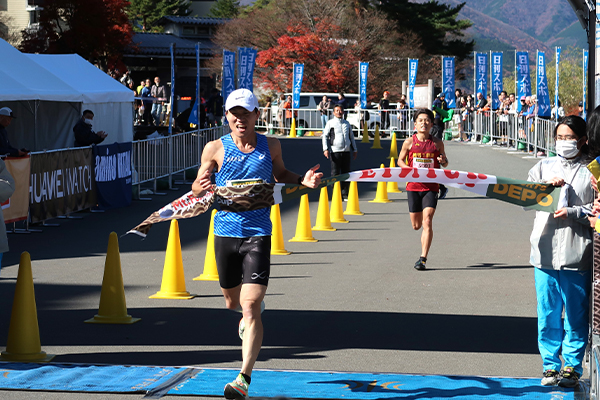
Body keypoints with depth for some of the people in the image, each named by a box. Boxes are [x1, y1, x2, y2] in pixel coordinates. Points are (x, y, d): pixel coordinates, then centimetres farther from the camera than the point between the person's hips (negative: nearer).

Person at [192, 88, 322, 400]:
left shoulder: (270, 146, 3)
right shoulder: (215, 149, -1)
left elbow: (280, 174, 21)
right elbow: (196, 189, 2)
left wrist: (302, 180, 0)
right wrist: (200, 187, -23)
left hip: (258, 234, -1)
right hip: (225, 233, 2)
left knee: (250, 307, -13)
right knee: (232, 302, 18)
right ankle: (249, 314, 56)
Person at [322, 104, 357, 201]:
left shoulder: (347, 123, 16)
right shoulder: (330, 123, 4)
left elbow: (351, 137, 25)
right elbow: (324, 136, 1)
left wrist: (354, 149, 22)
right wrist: (325, 149, -11)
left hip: (346, 151, 4)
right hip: (335, 152, -4)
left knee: (346, 173, 4)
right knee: (335, 174, -2)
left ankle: (345, 194, 11)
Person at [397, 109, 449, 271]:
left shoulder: (437, 143, 2)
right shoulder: (409, 142, 0)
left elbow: (444, 163, 15)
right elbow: (400, 160, 11)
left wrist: (444, 161, -10)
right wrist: (410, 170, -9)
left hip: (431, 187, -1)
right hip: (413, 186, 1)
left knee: (427, 222, -15)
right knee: (416, 225, 8)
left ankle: (423, 259, -13)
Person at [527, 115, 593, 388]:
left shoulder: (591, 171, 1)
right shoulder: (544, 167, 15)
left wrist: (572, 213, -17)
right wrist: (547, 185, -9)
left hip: (577, 255, -3)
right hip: (545, 252, 3)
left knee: (576, 314, 3)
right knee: (548, 313, 7)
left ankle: (572, 366, 13)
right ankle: (551, 365, 16)